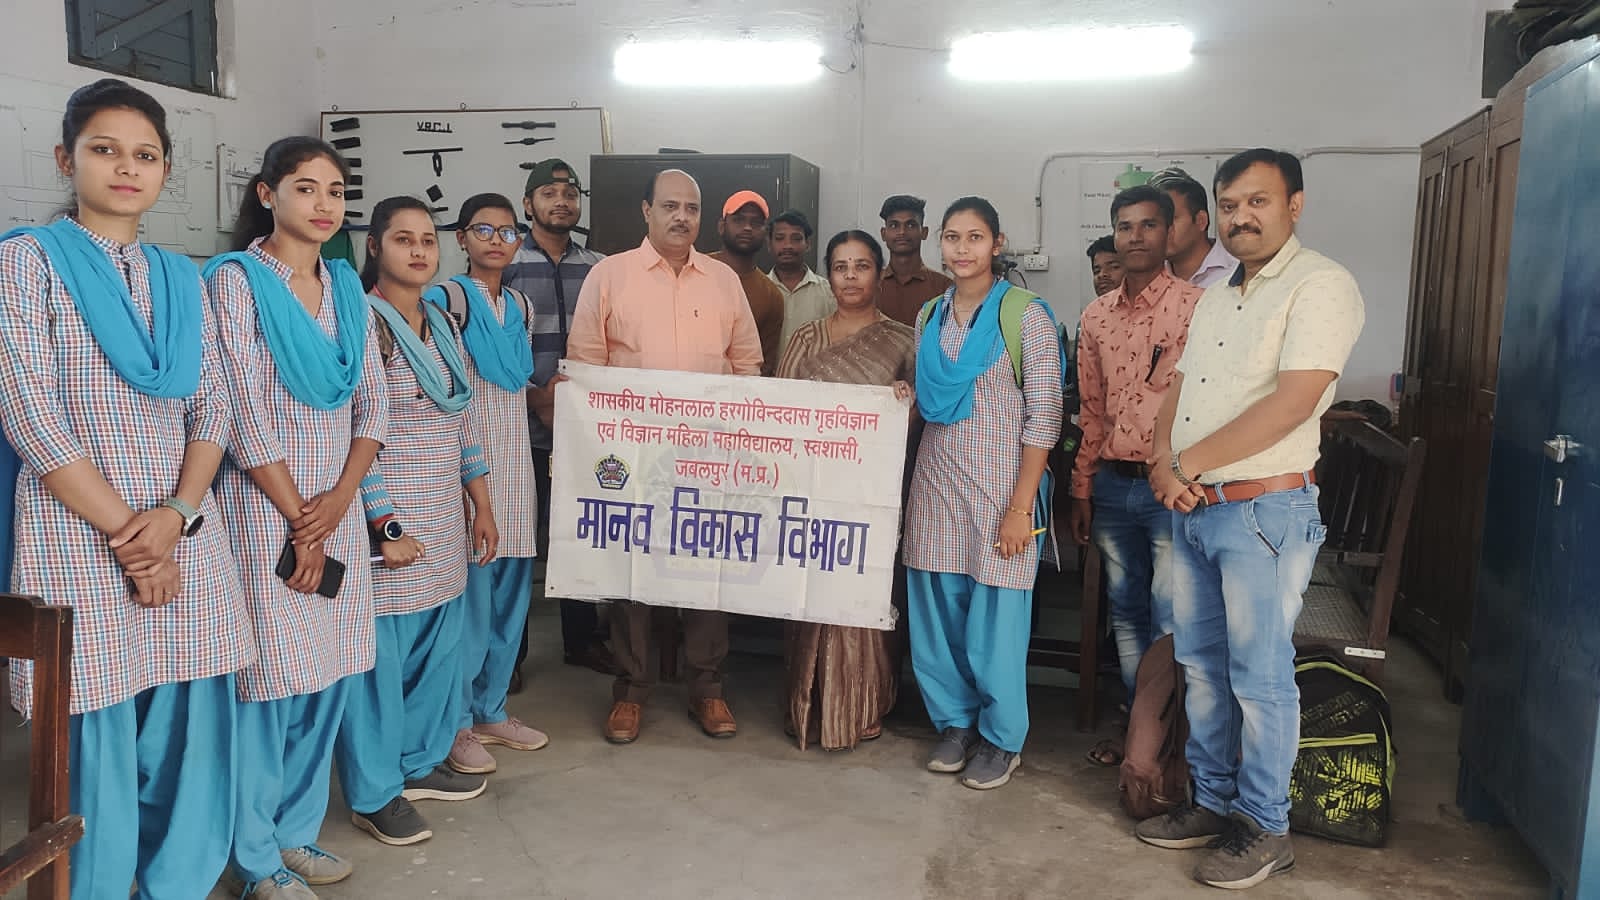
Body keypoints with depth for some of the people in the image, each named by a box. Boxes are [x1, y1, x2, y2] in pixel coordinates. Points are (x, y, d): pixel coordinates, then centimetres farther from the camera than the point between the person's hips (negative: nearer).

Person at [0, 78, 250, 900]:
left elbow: (212, 409, 8)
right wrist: (124, 534, -11)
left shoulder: (182, 279, 13)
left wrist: (176, 514, -8)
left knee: (190, 735, 7)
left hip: (184, 534, 4)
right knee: (99, 746, 1)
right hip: (77, 534, -4)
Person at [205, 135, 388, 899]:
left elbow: (373, 401, 8)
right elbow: (245, 415, -12)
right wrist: (298, 520, -11)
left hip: (337, 503, 6)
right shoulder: (235, 279, -7)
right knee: (269, 678, 1)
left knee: (327, 677, 10)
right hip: (263, 506, -5)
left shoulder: (346, 286, 10)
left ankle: (296, 829, 28)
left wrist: (342, 494, -5)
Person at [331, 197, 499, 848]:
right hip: (386, 522, -7)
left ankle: (419, 762, 31)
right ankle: (374, 793, 15)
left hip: (445, 525, 8)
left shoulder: (441, 325, 13)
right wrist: (384, 526, -17)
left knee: (438, 645, 14)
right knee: (379, 653, 1)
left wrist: (483, 506, 16)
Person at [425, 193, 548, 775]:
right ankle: (457, 722, 9)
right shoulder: (445, 299, -5)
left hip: (515, 464, 7)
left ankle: (491, 710, 23)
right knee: (468, 593, -4)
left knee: (510, 595, 10)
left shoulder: (520, 305, 16)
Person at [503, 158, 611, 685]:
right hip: (521, 428, -3)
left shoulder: (598, 267, 9)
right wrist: (535, 396, -13)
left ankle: (582, 640, 25)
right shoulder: (504, 263, 0)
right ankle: (509, 651, 17)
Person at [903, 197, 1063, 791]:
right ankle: (955, 722, 28)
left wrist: (1021, 506, -14)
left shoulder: (1027, 316, -6)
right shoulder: (930, 317, 11)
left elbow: (1044, 417, -9)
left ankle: (1002, 739, 20)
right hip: (936, 481, 5)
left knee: (996, 619, 1)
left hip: (999, 484, -5)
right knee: (937, 614, 9)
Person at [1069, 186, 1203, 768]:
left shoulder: (1196, 305, -6)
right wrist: (1082, 490, 14)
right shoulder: (1096, 316, 11)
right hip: (1112, 484, 6)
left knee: (1170, 621, -1)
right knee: (1126, 612, 14)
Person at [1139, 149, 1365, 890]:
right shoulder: (1214, 297, 15)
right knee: (1201, 667, 14)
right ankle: (1214, 801, 28)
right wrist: (1164, 463, -6)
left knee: (1260, 677, 1)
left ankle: (1264, 828, 16)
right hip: (1192, 510, 8)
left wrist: (1188, 462, -14)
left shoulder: (1321, 285, -10)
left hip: (1264, 510, -8)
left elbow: (1291, 403, -21)